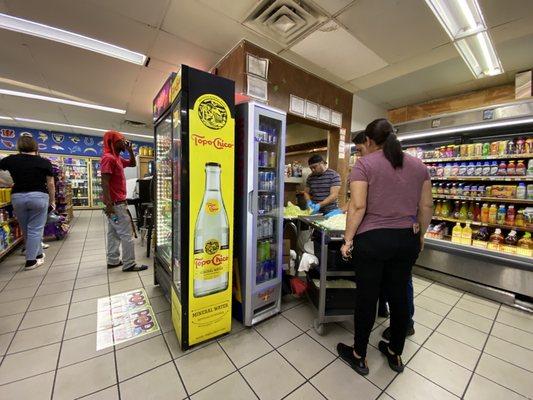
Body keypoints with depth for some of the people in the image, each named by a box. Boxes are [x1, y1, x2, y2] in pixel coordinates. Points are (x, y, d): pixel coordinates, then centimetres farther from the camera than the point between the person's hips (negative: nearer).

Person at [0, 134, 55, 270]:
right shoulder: (44, 162, -3)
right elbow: (50, 184, -3)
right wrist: (52, 200, 6)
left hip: (17, 197, 3)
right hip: (38, 197, -3)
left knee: (26, 230, 18)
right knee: (35, 230, 4)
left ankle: (38, 254, 31)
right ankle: (31, 261, 7)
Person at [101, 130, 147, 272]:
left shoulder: (117, 158, 14)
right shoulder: (108, 158, -15)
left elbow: (133, 163, 29)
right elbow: (104, 182, -21)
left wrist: (130, 150, 13)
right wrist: (109, 204, -25)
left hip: (117, 202, 10)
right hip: (116, 204, -10)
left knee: (114, 233, 15)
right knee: (127, 234, -6)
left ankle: (113, 261, 24)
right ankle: (129, 264, 1)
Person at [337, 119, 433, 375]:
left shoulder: (364, 164, -9)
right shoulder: (418, 165, 8)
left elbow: (358, 206, -16)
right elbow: (427, 206, 8)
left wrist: (348, 241, -9)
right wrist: (420, 235, 20)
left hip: (372, 240, -5)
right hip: (407, 240, 5)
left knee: (366, 298, 9)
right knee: (399, 296, 18)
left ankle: (359, 357, 29)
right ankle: (396, 354, 39)